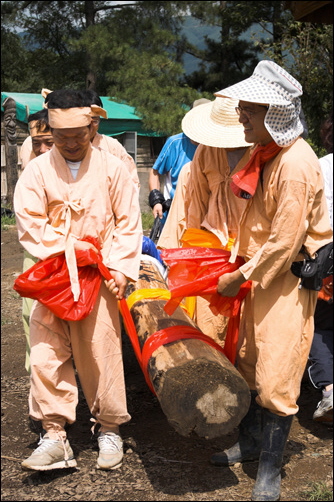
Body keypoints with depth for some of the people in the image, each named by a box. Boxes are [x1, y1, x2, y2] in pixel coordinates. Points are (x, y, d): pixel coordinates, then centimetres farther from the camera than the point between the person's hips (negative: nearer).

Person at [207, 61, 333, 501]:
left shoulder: (296, 165, -24)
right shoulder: (266, 152, 5)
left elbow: (284, 243, -22)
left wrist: (241, 279, -14)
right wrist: (239, 260, 12)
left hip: (289, 279, -9)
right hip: (262, 272, 9)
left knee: (276, 378, -1)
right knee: (249, 362, 18)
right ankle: (250, 440, 36)